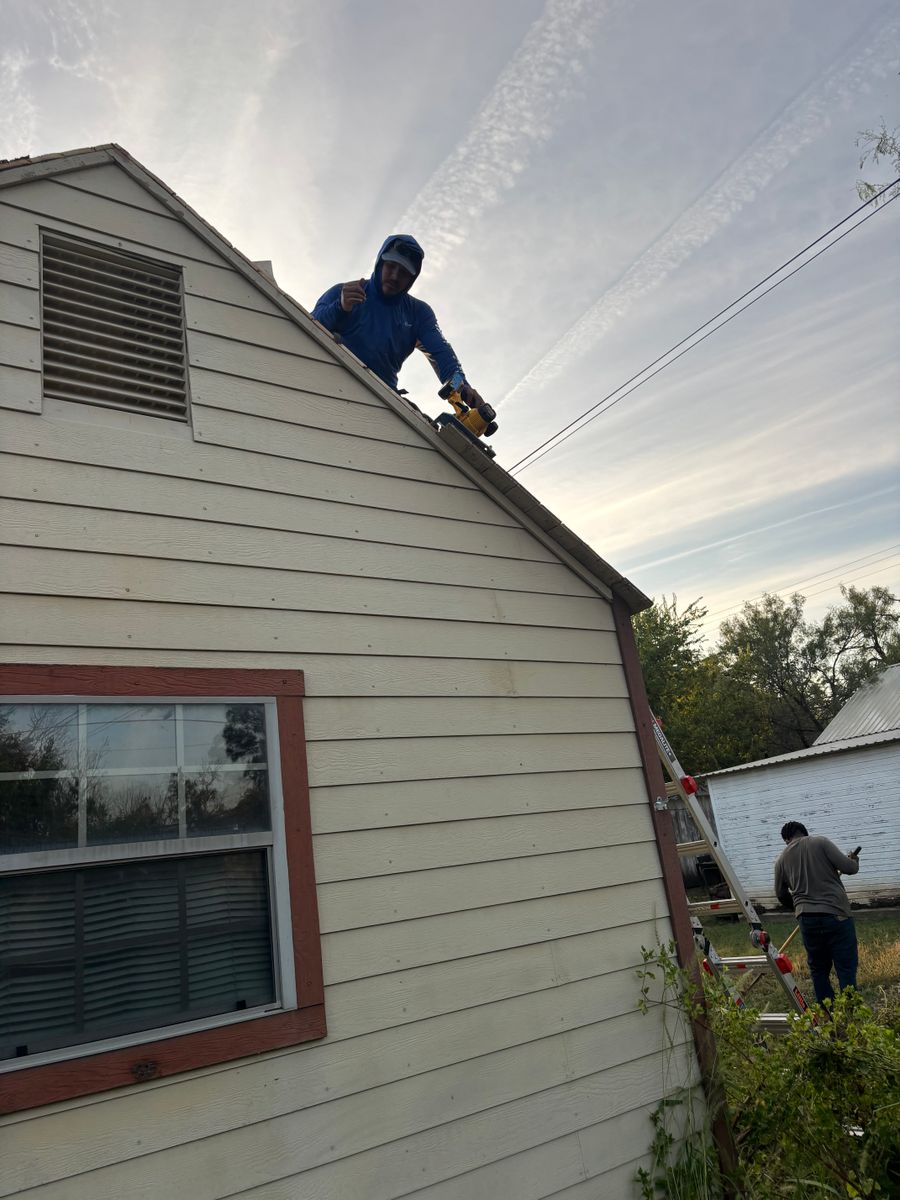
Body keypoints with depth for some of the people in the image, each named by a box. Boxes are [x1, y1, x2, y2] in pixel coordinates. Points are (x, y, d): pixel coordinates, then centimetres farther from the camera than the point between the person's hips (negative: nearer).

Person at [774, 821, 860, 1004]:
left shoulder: (782, 859, 11)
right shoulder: (821, 843, 0)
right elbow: (849, 868, -5)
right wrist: (854, 860, 18)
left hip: (807, 918, 3)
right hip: (836, 914, -3)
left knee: (818, 969, 14)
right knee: (846, 968, 1)